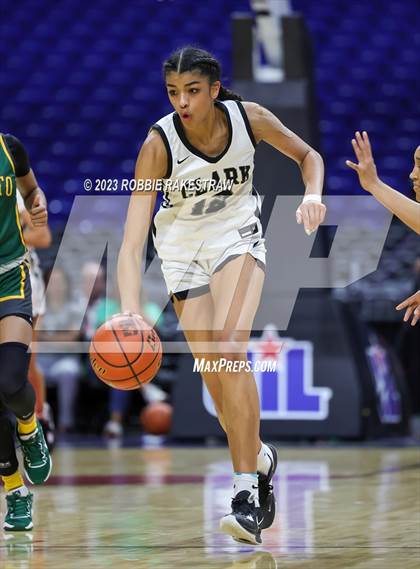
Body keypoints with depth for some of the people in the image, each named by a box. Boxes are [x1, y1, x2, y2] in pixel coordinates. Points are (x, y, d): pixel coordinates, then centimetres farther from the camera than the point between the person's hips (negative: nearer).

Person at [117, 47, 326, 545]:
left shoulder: (248, 118, -19)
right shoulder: (158, 144, -26)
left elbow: (308, 155, 1)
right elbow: (132, 241, -32)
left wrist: (313, 195, -21)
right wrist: (130, 312, -47)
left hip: (237, 236, -1)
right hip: (183, 248, 1)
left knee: (229, 351, -23)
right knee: (215, 376, 0)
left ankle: (246, 490, -23)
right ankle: (260, 458, 30)